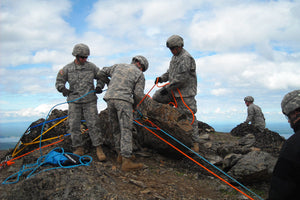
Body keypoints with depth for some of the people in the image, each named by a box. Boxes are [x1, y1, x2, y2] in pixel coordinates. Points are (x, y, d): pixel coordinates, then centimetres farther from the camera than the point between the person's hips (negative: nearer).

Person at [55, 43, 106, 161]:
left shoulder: (91, 66, 5)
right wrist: (63, 88, -12)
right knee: (74, 125, 0)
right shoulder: (67, 69, 4)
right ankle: (78, 149, 11)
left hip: (89, 101, -1)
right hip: (74, 101, 1)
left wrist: (99, 86, -1)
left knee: (93, 124, -6)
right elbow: (59, 82, 9)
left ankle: (99, 149, 0)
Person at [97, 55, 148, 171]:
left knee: (116, 128, 15)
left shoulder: (118, 66, 24)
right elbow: (138, 94, 2)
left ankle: (121, 154, 20)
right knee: (126, 130, -8)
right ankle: (126, 161, -13)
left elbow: (103, 72, 31)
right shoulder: (139, 74, 10)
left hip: (110, 98, 6)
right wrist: (134, 104, 20)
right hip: (123, 100, -6)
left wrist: (108, 83, 43)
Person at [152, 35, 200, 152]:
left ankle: (195, 142, 3)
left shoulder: (186, 58, -15)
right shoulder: (175, 56, 16)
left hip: (185, 92, -9)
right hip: (174, 90, 9)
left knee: (189, 115, -6)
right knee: (156, 98, 4)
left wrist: (168, 88, -18)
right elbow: (170, 72, 23)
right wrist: (162, 78, 4)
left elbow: (182, 77, -22)